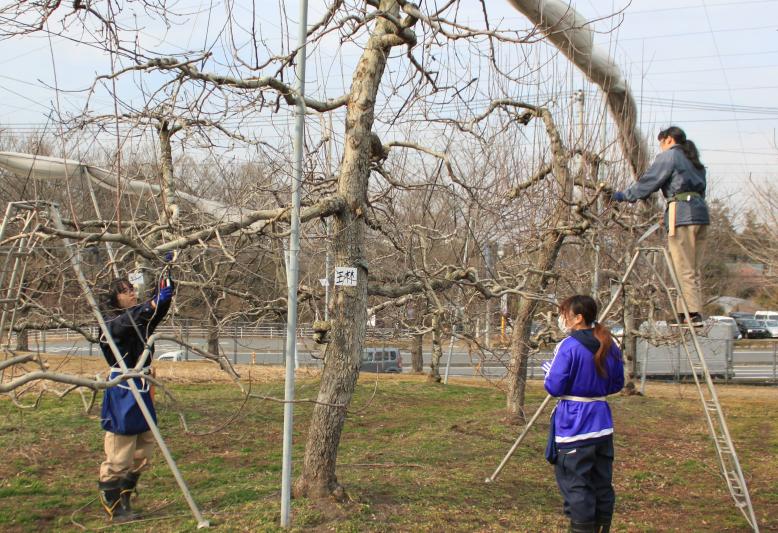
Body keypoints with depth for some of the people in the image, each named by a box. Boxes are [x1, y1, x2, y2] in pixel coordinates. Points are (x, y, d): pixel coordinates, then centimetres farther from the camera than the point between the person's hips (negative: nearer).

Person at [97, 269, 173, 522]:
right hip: (122, 392, -7)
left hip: (143, 391, 7)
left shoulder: (144, 319, 9)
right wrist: (152, 305, -42)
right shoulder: (111, 323, -7)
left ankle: (124, 499, 23)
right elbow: (127, 322, -28)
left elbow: (162, 303, -3)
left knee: (142, 453, 11)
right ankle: (113, 505, 6)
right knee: (120, 454, -5)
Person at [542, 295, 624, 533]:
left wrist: (549, 369, 3)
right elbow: (617, 384, 15)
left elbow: (554, 387, -15)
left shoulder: (569, 346, -14)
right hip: (602, 422, 7)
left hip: (574, 424, -7)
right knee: (602, 483, 14)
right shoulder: (610, 346, 7)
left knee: (575, 485, 1)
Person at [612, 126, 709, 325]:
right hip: (701, 213, 8)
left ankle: (693, 313, -10)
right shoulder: (693, 160, 25)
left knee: (684, 269, -7)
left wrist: (624, 195, 10)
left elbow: (649, 181, -1)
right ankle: (691, 313, 6)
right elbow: (700, 189, 22)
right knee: (693, 269, 8)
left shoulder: (668, 156, 2)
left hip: (682, 215, -8)